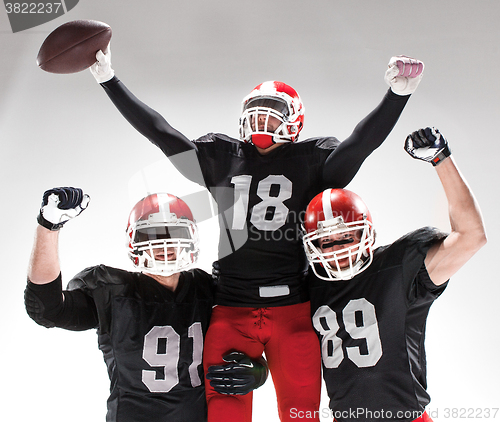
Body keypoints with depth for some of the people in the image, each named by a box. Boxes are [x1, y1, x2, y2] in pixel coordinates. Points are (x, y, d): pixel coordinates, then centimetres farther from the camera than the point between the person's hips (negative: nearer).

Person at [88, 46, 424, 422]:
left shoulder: (313, 161, 7)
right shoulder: (222, 158, 11)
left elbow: (362, 141, -6)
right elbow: (159, 132, 10)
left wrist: (398, 94, -20)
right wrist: (109, 80, 8)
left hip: (293, 309, -1)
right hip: (232, 310, 1)